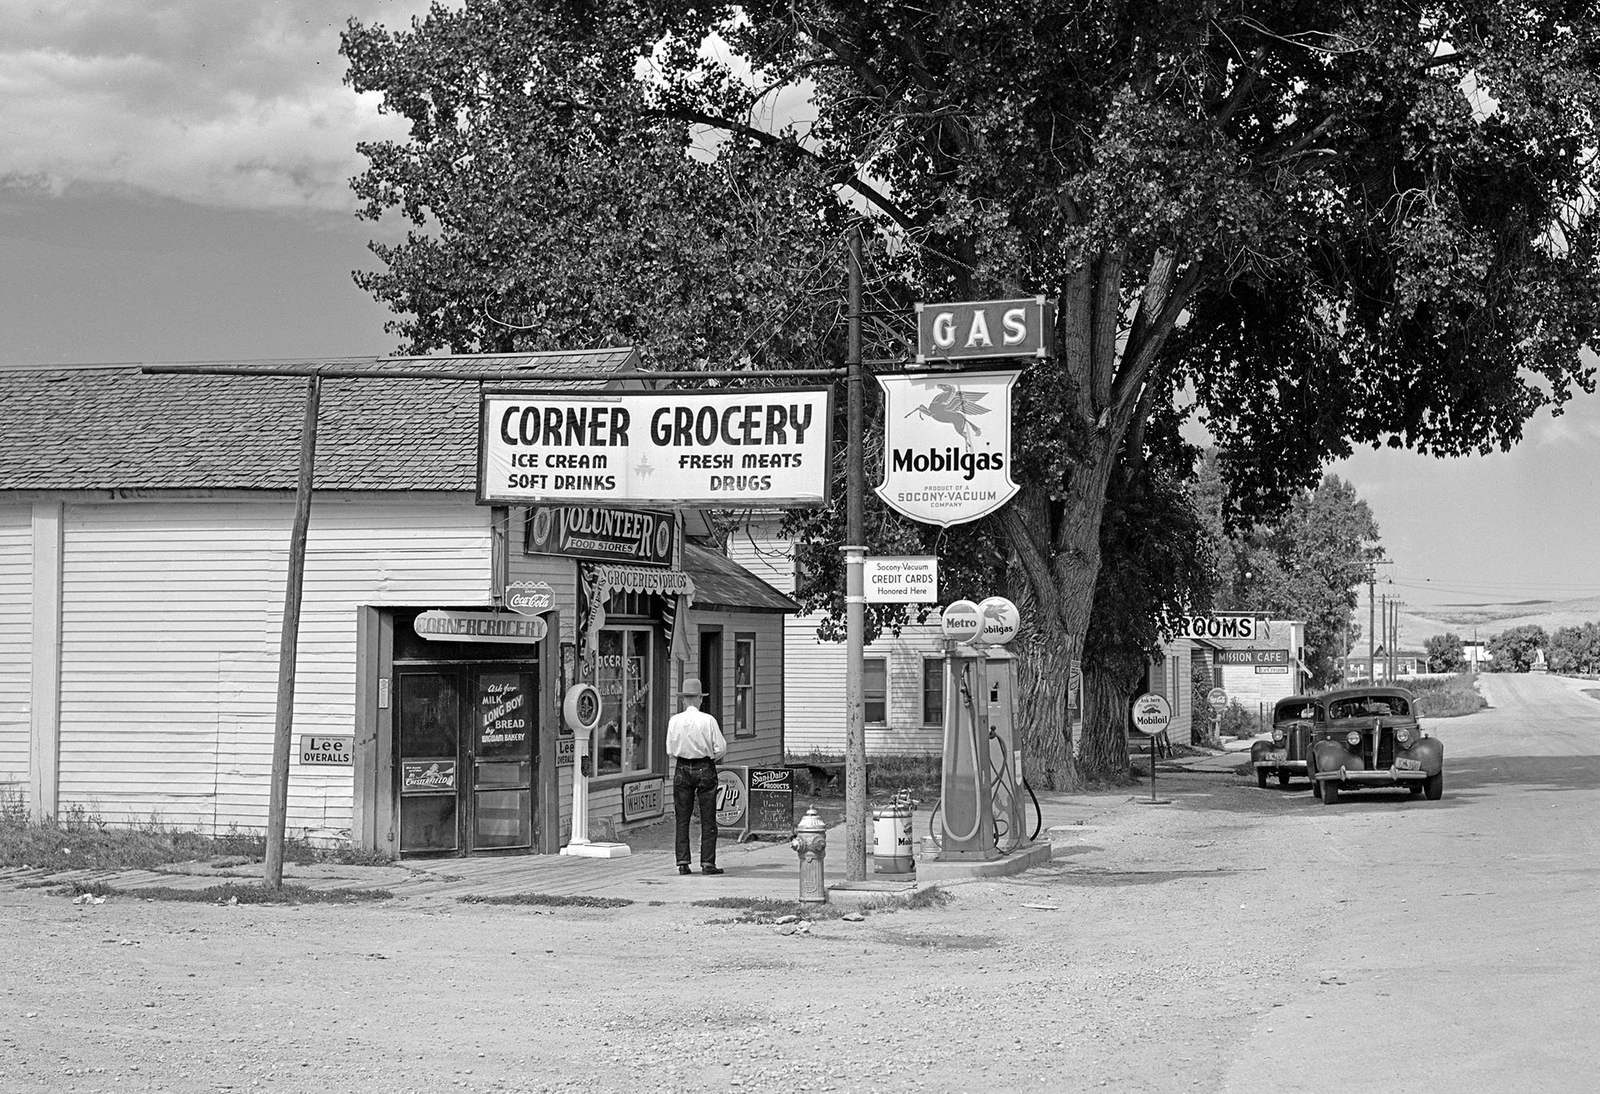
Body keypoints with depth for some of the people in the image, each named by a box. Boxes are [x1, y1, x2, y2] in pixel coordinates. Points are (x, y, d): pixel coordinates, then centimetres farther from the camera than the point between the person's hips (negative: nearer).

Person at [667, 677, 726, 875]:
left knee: (682, 819, 8)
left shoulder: (674, 720, -4)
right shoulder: (708, 720, -10)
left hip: (682, 769, 2)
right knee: (708, 819, 3)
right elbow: (720, 748, -7)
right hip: (705, 769, -2)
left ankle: (682, 862, 4)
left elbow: (670, 750, 1)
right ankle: (707, 862, 0)